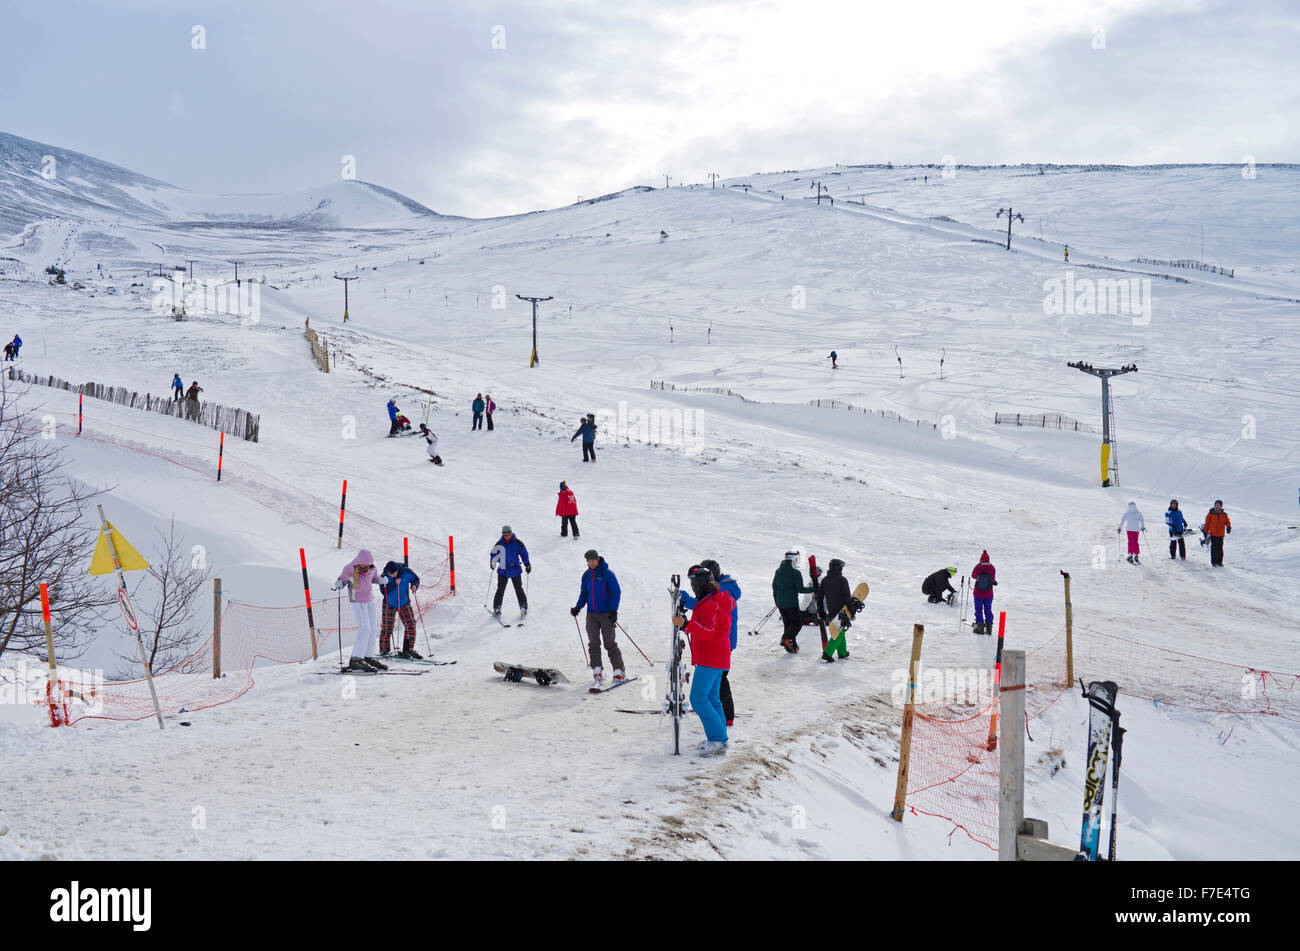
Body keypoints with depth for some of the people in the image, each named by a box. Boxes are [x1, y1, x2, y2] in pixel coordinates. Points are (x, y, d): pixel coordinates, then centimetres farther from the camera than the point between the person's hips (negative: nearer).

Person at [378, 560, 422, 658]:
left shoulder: (406, 572, -14)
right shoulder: (384, 576, -17)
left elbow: (415, 578, 2)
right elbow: (384, 591, -22)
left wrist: (415, 586, -18)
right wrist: (394, 584, -31)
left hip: (404, 603, 1)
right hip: (389, 604, -1)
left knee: (411, 625, -9)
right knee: (387, 628, 3)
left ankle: (408, 649, -3)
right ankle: (384, 650, 18)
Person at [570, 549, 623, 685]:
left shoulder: (607, 574, -7)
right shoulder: (586, 575, 10)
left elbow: (616, 593, -8)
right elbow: (584, 594, 21)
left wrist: (613, 611, -15)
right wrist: (578, 607, 7)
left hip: (606, 614, -5)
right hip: (591, 614, 5)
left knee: (610, 643, -7)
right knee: (593, 643, 1)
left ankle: (619, 672, -2)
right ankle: (597, 670, 7)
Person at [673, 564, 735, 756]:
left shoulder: (710, 605, -17)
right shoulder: (717, 600, 16)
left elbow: (708, 630, -32)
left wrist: (686, 624, -45)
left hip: (709, 660, -11)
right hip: (717, 659, 11)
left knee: (698, 698, -11)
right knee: (712, 698, 15)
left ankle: (717, 740, -12)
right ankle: (720, 740, 18)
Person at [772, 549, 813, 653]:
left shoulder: (778, 572, 8)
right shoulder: (795, 573, -13)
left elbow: (774, 587, 15)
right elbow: (800, 589, -14)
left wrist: (777, 601, 24)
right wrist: (813, 589, -2)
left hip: (780, 604, 7)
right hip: (792, 603, -7)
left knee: (787, 624, 14)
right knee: (797, 623, 3)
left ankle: (792, 646, 11)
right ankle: (787, 638, -19)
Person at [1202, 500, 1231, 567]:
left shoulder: (1224, 515, 9)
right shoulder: (1211, 514, 4)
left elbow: (1227, 521, 4)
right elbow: (1207, 523, 7)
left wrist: (1228, 527, -18)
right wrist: (1205, 531, 6)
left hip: (1221, 534, 2)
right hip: (1213, 534, -2)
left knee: (1220, 548, 4)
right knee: (1214, 548, -7)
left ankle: (1219, 562, 11)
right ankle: (1214, 562, -2)